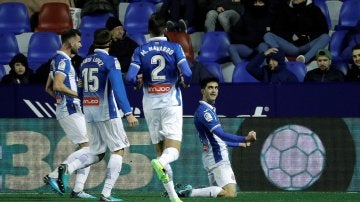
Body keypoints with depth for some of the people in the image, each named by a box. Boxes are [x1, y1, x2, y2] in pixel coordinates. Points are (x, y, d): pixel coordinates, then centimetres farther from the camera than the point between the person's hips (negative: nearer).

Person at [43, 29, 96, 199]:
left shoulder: (58, 59, 19)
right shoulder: (63, 60, -12)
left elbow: (48, 88, 24)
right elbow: (57, 86, -24)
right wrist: (80, 95, -21)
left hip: (69, 110, 10)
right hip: (70, 110, -10)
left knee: (87, 149, 7)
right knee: (88, 147, -10)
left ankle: (78, 190, 4)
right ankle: (54, 175, -11)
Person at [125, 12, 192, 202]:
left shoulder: (140, 51, 2)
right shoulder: (174, 48, -2)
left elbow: (130, 78, -8)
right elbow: (187, 74, -12)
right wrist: (183, 82, 10)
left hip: (150, 106, 2)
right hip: (171, 103, -2)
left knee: (160, 150, 11)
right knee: (173, 151, -4)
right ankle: (160, 163, -40)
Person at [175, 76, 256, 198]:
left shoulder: (210, 110, 19)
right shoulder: (204, 110, -13)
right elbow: (221, 135, -27)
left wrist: (239, 144, 36)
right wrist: (245, 139, -37)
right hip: (217, 157, -10)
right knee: (230, 194, -20)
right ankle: (191, 193, -19)